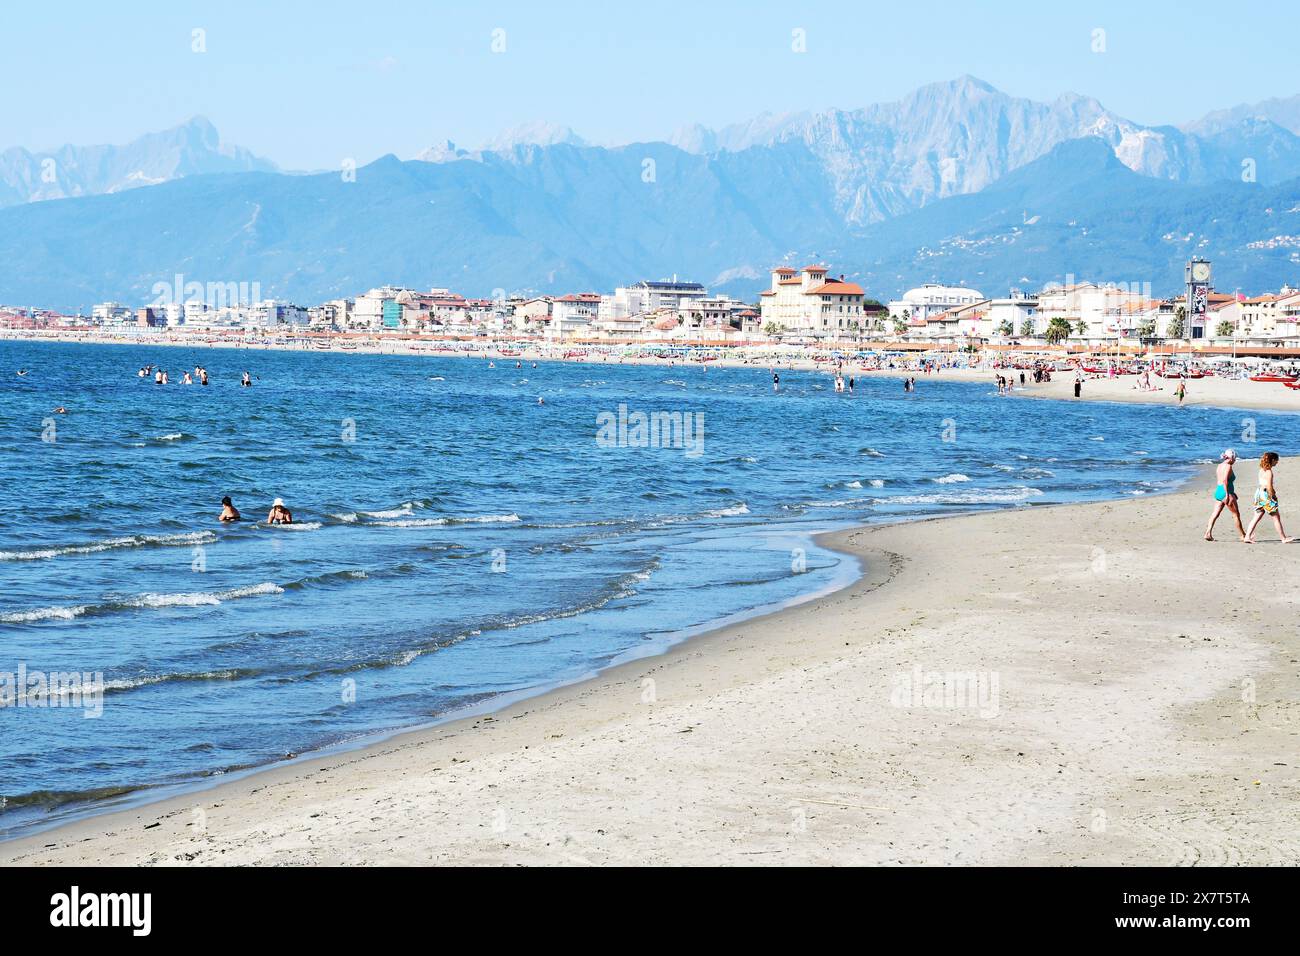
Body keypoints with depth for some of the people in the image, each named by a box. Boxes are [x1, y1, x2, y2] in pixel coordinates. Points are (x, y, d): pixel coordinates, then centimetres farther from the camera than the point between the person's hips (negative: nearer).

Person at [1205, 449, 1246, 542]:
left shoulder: (1220, 465, 13)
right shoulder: (1228, 466, -13)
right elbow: (1225, 480, -24)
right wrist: (1227, 495, -26)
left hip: (1218, 491, 8)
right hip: (1226, 492, -8)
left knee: (1215, 514, 4)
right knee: (1236, 515, 4)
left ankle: (1208, 533, -8)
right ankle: (1243, 536, 13)